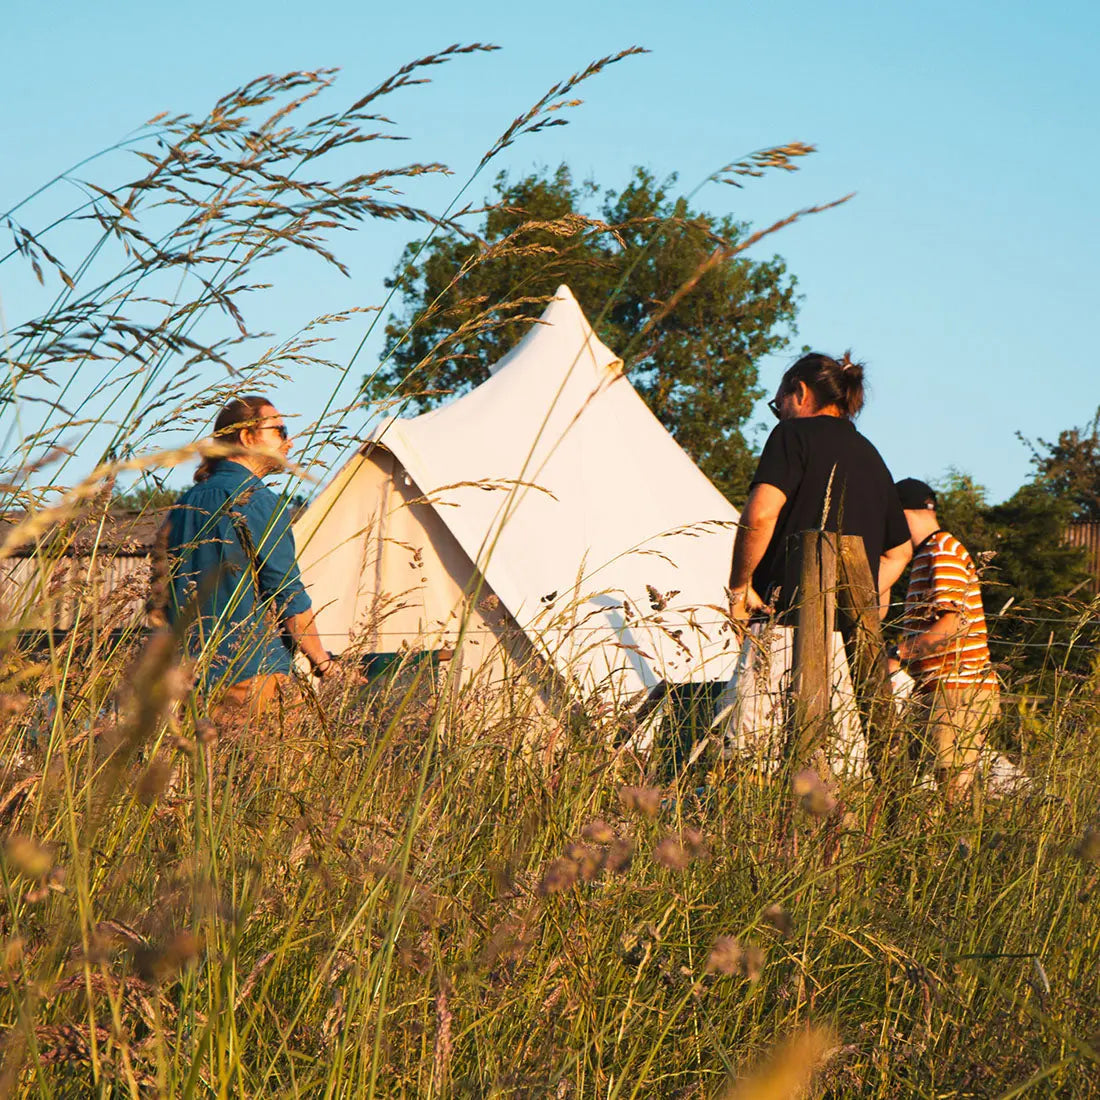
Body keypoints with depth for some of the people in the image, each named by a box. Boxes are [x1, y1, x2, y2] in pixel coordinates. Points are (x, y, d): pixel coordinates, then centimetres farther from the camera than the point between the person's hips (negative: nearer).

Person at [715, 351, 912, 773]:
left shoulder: (796, 433, 0)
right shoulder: (871, 457, 22)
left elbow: (760, 515, -15)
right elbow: (898, 551, 31)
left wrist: (739, 588, -6)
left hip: (789, 622, -7)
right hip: (855, 635, 7)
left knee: (748, 760, -8)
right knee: (840, 770, 4)